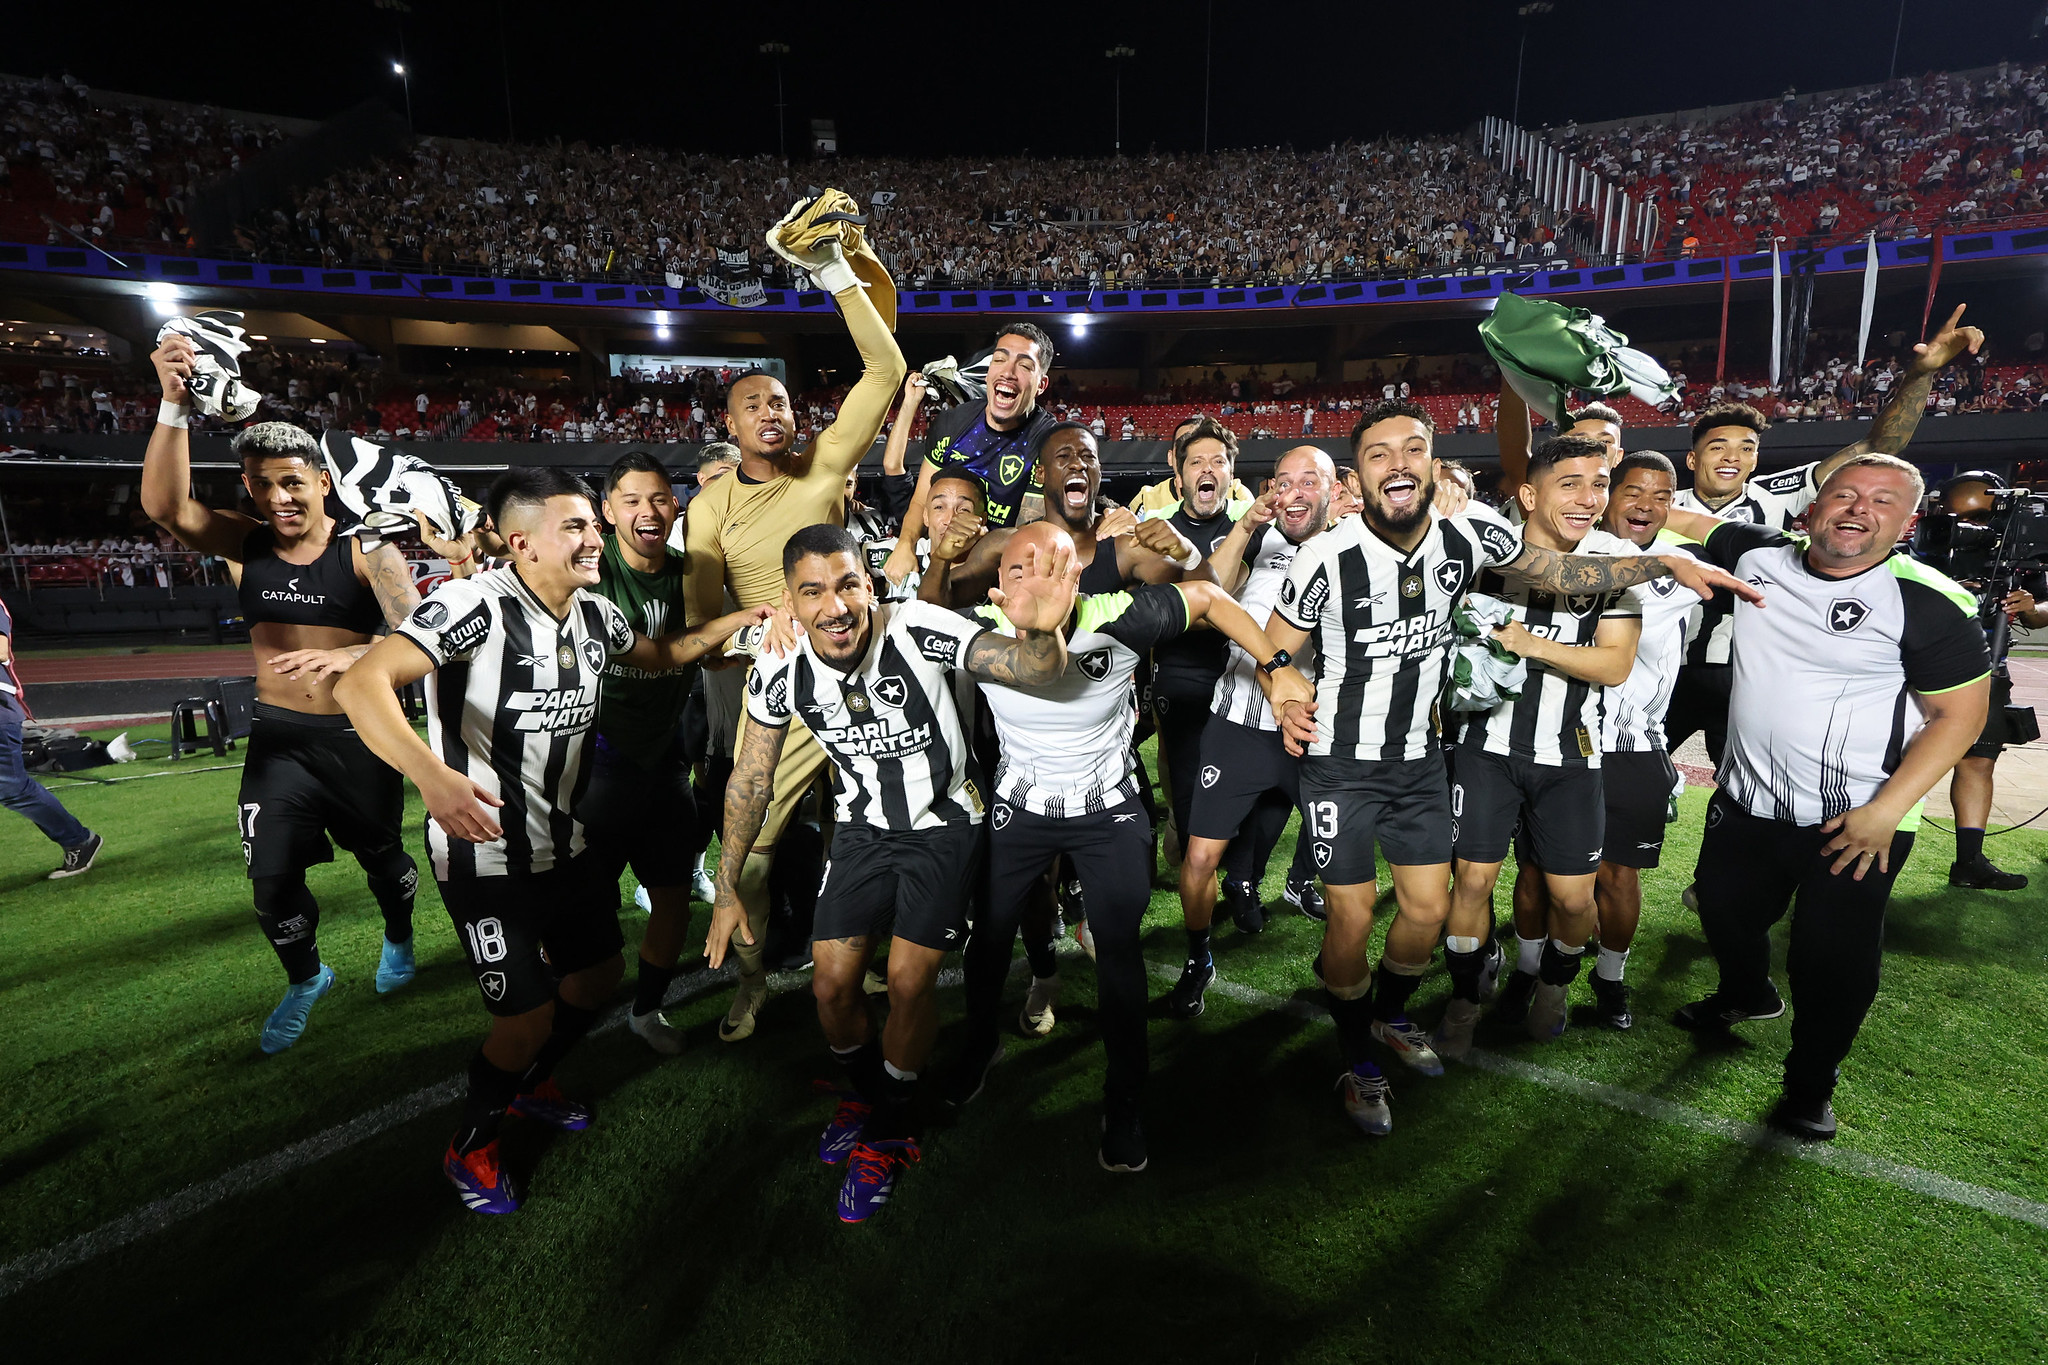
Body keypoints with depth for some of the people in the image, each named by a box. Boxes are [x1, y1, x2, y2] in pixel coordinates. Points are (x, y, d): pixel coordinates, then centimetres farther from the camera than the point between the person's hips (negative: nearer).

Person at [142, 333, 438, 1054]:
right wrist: (174, 407, -32)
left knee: (382, 855, 15)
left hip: (360, 735, -2)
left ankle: (399, 939, 46)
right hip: (279, 737, 3)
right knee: (272, 879, 3)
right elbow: (166, 507, -21)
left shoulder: (367, 552, -12)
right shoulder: (245, 546, -2)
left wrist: (353, 656, -43)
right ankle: (306, 977, 30)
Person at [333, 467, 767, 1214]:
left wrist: (740, 617, 5)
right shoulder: (476, 604, -24)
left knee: (600, 973, 19)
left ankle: (531, 1082, 51)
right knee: (527, 1017, -1)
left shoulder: (596, 613, 0)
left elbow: (660, 655, 19)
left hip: (567, 841, 8)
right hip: (485, 853, -7)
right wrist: (432, 773, -55)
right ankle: (471, 1147, 31)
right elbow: (360, 684, -37)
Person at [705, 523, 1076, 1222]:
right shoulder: (778, 671, -16)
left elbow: (1038, 669, -30)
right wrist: (728, 889, 1)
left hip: (945, 823, -3)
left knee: (909, 979, -10)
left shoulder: (918, 630, -27)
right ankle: (863, 1091, 36)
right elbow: (750, 780, -2)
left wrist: (1041, 631, -55)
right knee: (832, 983, 2)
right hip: (865, 827, 3)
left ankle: (891, 1129, 19)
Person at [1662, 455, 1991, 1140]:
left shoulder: (1929, 602, -15)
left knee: (1833, 957, 6)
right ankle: (1746, 993, 54)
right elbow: (1683, 520, 10)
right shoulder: (1760, 554, -4)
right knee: (1723, 907, 22)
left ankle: (1811, 1084, 30)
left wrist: (1886, 810, -18)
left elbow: (1960, 713, -12)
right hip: (1745, 801, 5)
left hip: (1855, 823, -4)